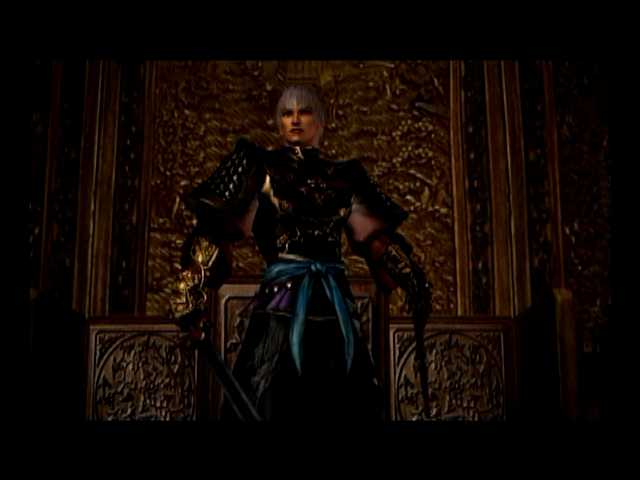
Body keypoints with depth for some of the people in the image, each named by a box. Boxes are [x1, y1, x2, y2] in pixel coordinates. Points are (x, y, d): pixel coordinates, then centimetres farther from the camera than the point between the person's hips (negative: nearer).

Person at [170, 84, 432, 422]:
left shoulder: (341, 176, 14)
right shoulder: (261, 168, 4)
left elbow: (376, 236, 15)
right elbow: (219, 230, -4)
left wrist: (412, 280, 6)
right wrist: (195, 290, -15)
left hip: (335, 304, 4)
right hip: (282, 300, -3)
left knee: (342, 403, 10)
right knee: (277, 401, 2)